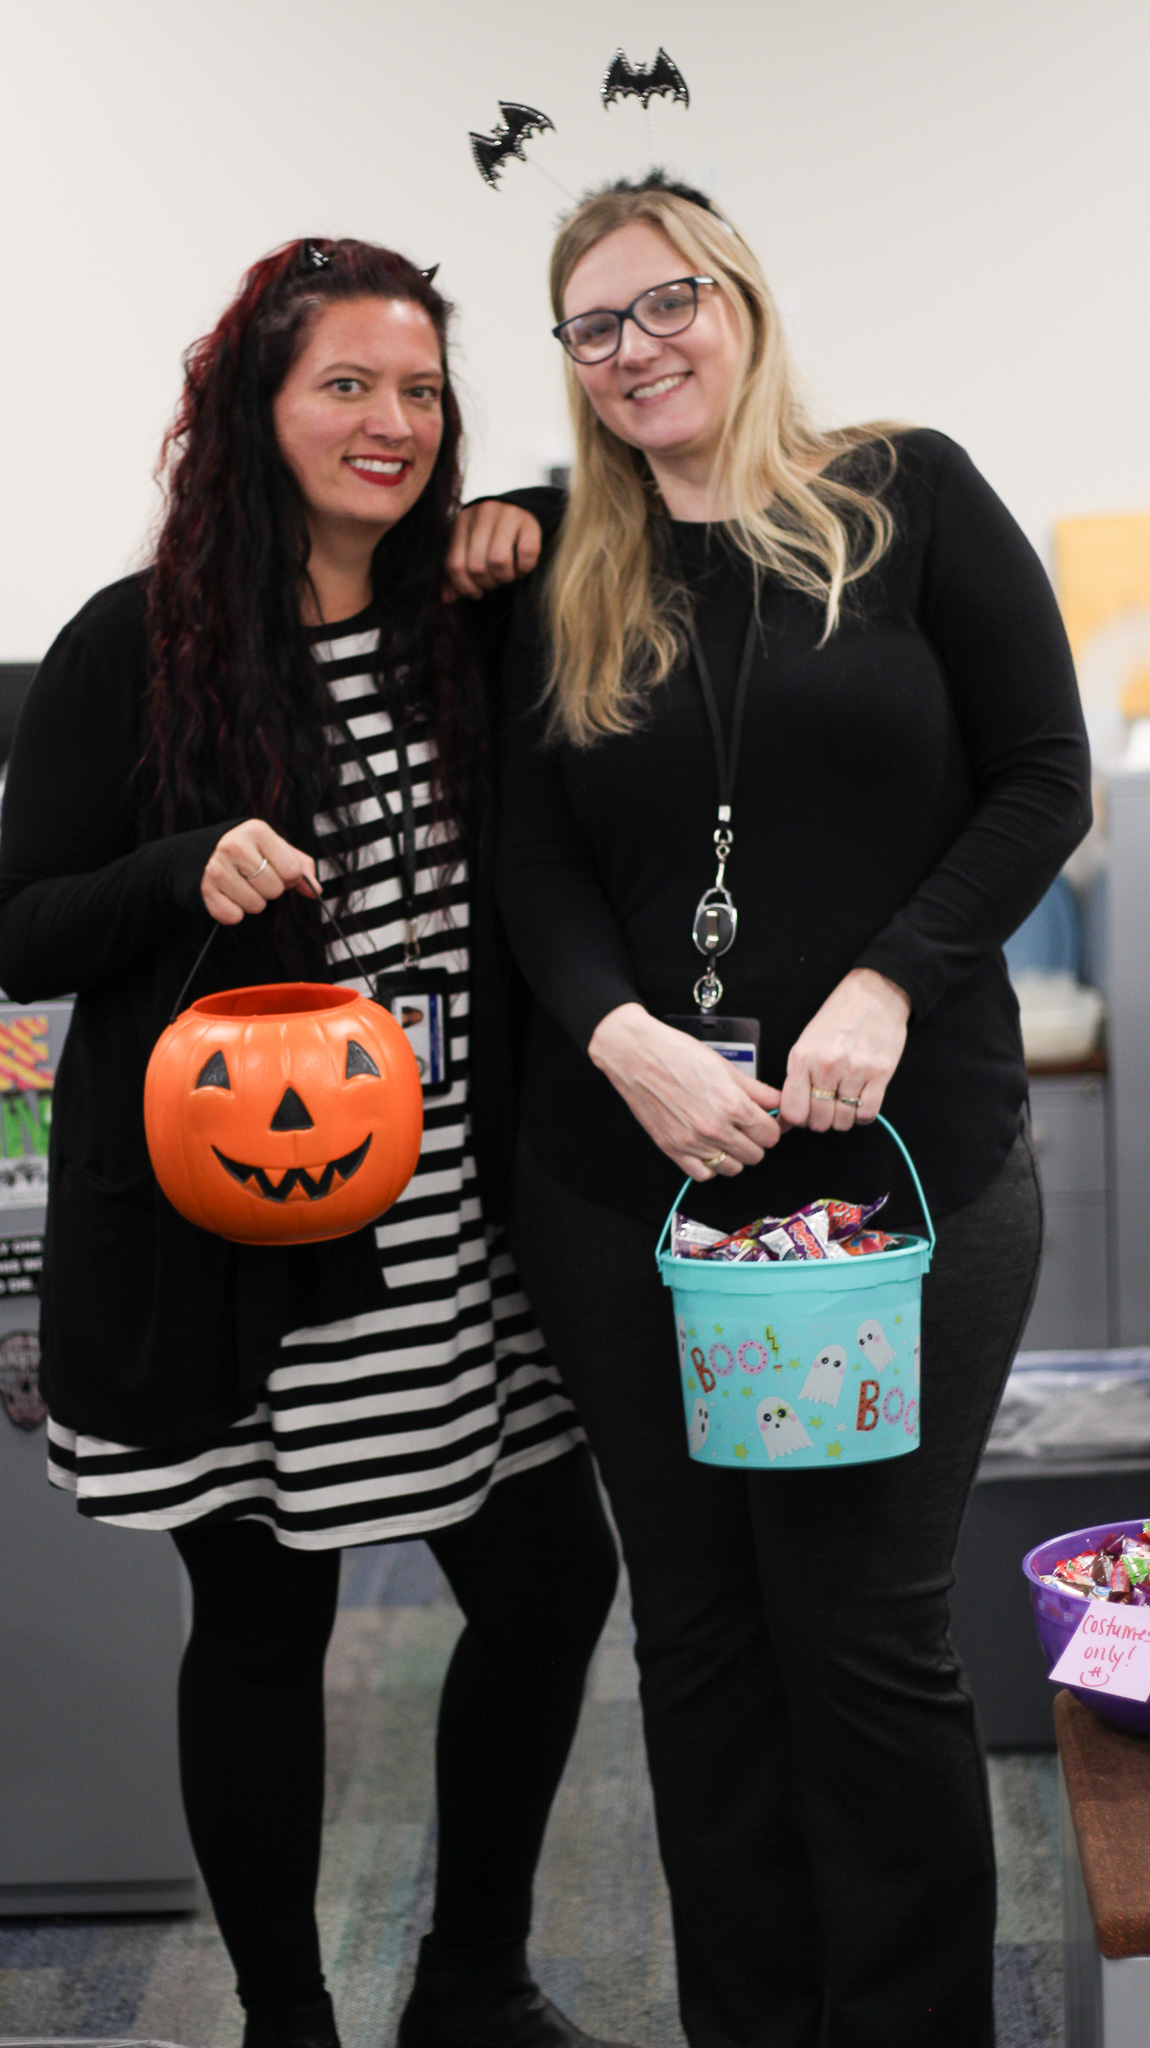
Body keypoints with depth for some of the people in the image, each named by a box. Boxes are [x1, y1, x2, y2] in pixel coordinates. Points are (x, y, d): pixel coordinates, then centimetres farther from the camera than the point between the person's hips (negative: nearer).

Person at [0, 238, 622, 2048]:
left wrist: (524, 595, 4)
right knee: (266, 1617, 7)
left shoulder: (465, 628, 7)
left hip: (453, 1214, 5)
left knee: (554, 1579, 9)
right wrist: (193, 876, -25)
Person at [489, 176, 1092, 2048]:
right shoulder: (566, 593, 12)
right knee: (698, 1628, 10)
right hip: (625, 1180, 3)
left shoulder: (909, 500, 3)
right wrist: (625, 1036, -14)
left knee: (868, 1640, 1)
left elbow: (1043, 780, -1)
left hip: (906, 1169, -3)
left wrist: (887, 986, -14)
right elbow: (536, 865, 5)